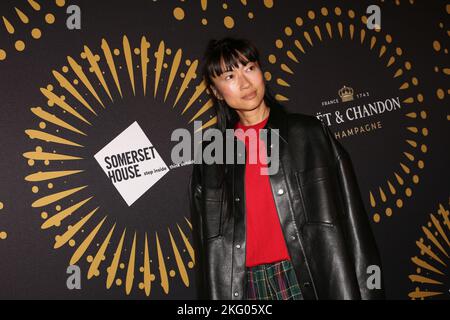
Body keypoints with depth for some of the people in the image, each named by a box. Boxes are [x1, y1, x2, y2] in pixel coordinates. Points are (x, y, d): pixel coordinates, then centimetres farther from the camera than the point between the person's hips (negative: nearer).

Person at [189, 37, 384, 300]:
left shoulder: (311, 134, 0)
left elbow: (350, 223, -2)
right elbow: (208, 244, 7)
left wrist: (363, 292, -6)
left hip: (313, 279, -1)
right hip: (246, 286, 2)